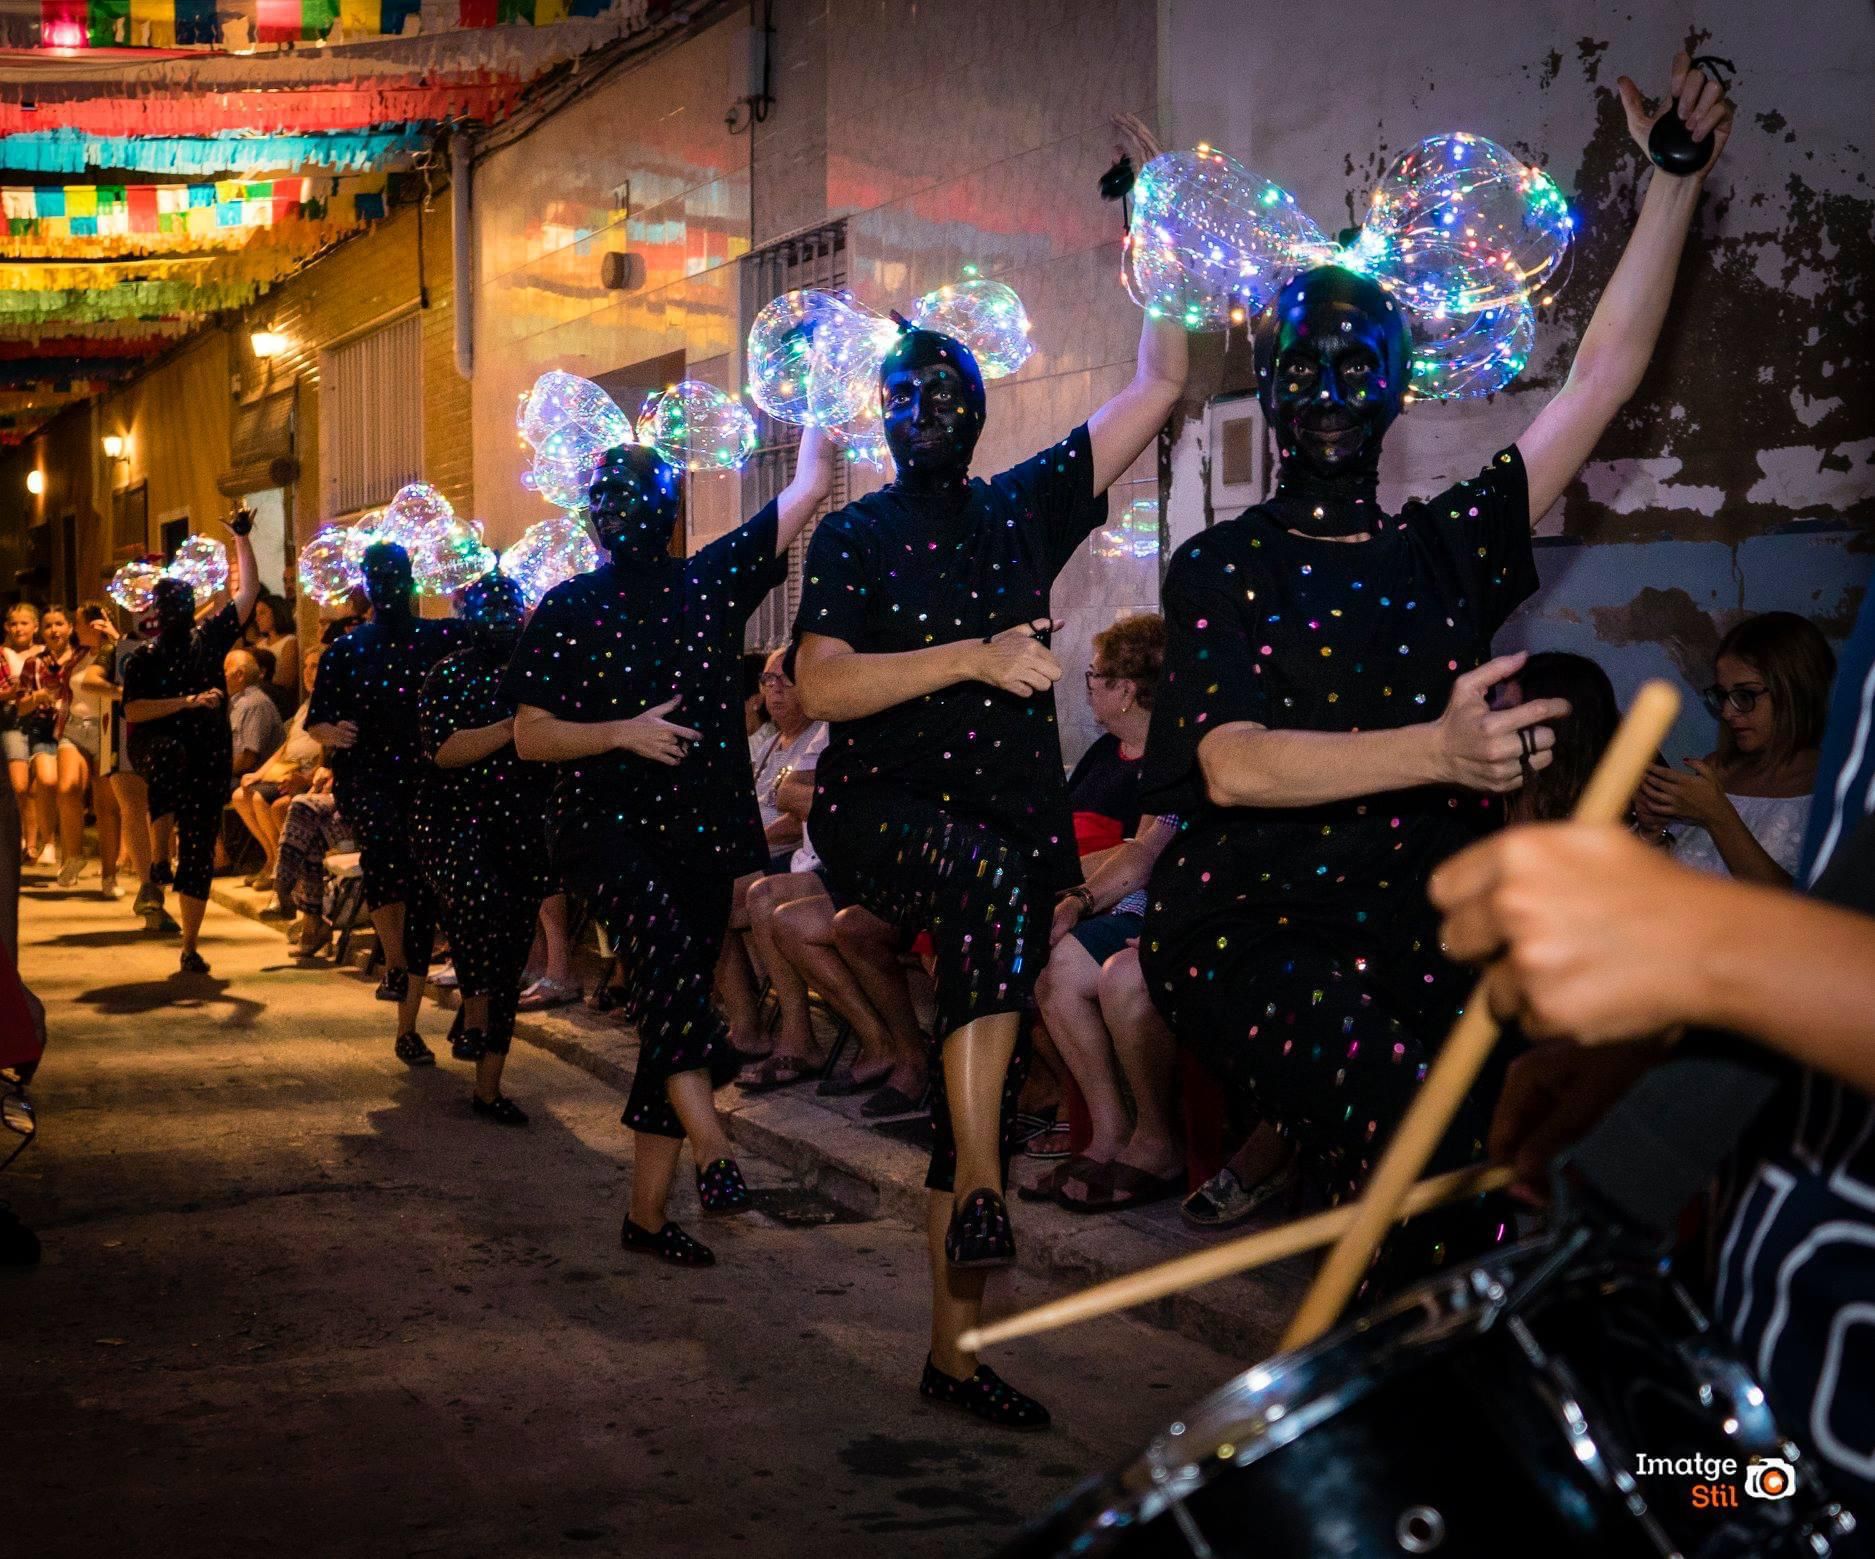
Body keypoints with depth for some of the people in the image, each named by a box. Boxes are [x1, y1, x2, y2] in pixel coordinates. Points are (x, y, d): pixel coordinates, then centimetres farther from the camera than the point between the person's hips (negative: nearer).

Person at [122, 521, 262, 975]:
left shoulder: (209, 638, 9)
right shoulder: (144, 659, 1)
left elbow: (247, 592, 10)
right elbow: (132, 711, -12)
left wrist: (242, 539, 4)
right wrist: (188, 701, -18)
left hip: (208, 762, 3)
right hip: (160, 752, -3)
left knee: (199, 854, 3)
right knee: (171, 754, -39)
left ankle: (189, 949, 14)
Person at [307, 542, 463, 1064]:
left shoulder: (443, 638, 4)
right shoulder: (345, 650, 9)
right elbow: (316, 723, 10)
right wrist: (332, 733, -10)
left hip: (427, 780, 1)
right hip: (365, 777, -1)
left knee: (422, 901, 2)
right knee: (383, 842, -34)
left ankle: (407, 1030, 14)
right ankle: (393, 964, -13)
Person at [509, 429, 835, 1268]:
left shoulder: (711, 582, 7)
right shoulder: (569, 609, 1)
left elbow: (807, 487, 5)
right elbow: (530, 735, -1)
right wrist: (623, 731, -13)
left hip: (700, 830, 3)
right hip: (607, 826, -3)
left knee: (671, 1009, 5)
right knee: (665, 951, -31)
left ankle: (648, 1208, 14)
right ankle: (711, 1148, -30)